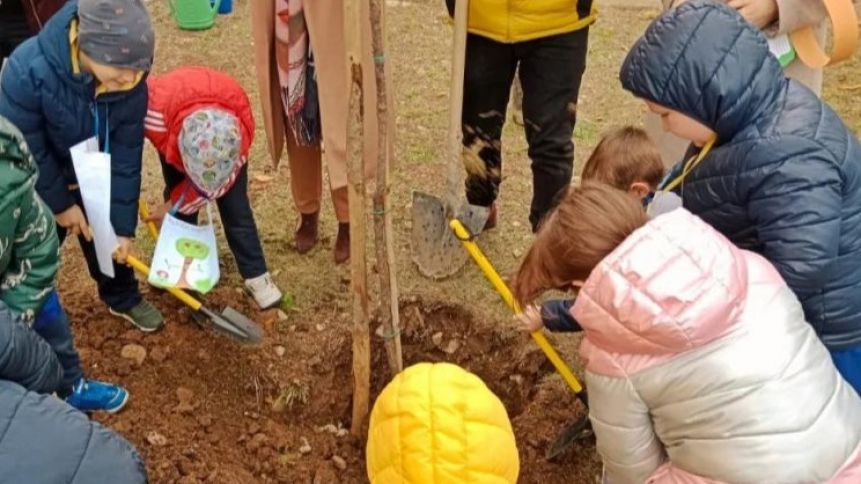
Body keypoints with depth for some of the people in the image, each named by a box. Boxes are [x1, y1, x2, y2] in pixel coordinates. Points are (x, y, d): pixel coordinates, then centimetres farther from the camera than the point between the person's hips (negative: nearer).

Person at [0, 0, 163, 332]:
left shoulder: (130, 83, -28)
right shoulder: (28, 71, -39)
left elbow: (126, 156, -18)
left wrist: (124, 225, -13)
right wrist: (60, 203, -15)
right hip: (37, 183, -3)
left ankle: (123, 298, 44)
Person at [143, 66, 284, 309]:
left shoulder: (240, 132, -40)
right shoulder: (157, 111, -45)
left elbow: (218, 183, -23)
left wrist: (173, 205, -15)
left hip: (224, 134, -1)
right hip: (171, 132, 1)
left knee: (235, 207, -5)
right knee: (179, 210, -1)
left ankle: (256, 276, 3)